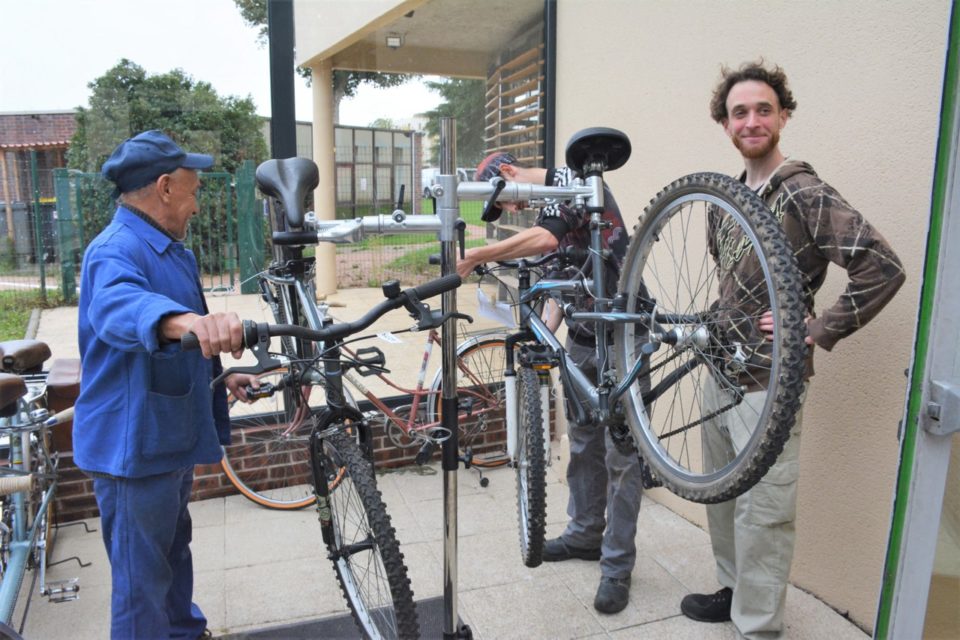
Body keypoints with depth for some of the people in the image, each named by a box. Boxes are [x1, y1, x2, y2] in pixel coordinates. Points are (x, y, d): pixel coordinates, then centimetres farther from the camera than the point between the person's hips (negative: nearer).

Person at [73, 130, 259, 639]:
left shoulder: (171, 249, 11)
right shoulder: (116, 251, -22)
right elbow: (118, 306, -47)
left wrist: (223, 374, 18)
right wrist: (189, 320, -65)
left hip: (172, 436, 10)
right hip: (134, 446, -10)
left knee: (172, 549, 27)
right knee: (142, 577, 3)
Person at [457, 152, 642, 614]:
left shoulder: (570, 179, -11)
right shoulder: (545, 204, 14)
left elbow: (545, 238, -31)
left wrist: (474, 256, -24)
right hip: (582, 338, 9)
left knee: (621, 455, -1)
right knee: (583, 447, 17)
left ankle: (617, 567, 11)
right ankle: (585, 536, 34)